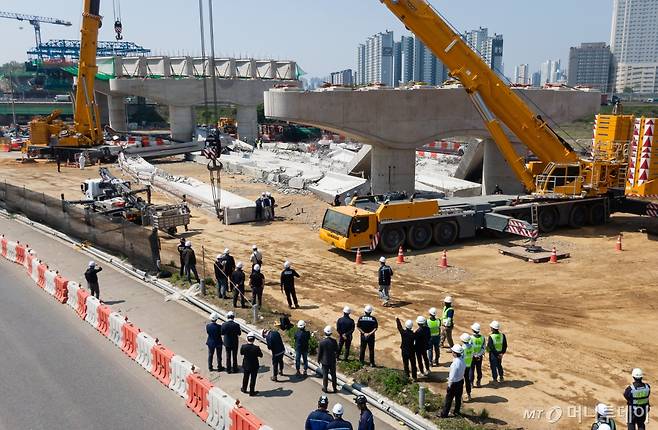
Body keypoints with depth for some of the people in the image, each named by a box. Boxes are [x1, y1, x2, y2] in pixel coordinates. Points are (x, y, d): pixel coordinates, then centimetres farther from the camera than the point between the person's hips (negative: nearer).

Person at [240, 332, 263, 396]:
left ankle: (244, 389, 42)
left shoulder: (243, 347, -18)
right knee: (253, 379, 13)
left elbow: (241, 353, 1)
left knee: (245, 377, 24)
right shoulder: (256, 348, -26)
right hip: (254, 366, -3)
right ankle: (252, 392, 23)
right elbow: (261, 355, -12)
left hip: (246, 365, 3)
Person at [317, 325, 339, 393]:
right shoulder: (334, 341, -14)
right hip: (332, 361, 2)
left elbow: (319, 352, -9)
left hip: (325, 361, -2)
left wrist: (318, 360, 6)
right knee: (333, 375, 15)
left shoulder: (322, 342, -18)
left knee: (325, 375, 11)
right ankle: (334, 388, 24)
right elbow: (337, 350, -2)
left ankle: (325, 388, 21)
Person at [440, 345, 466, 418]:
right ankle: (457, 412, 38)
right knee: (458, 398, 22)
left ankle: (444, 414, 19)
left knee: (448, 399, 8)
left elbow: (452, 377, -25)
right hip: (461, 381, 8)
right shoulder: (462, 361, -6)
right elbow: (463, 370, 5)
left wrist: (449, 386, -14)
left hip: (454, 383, -7)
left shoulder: (455, 364, -31)